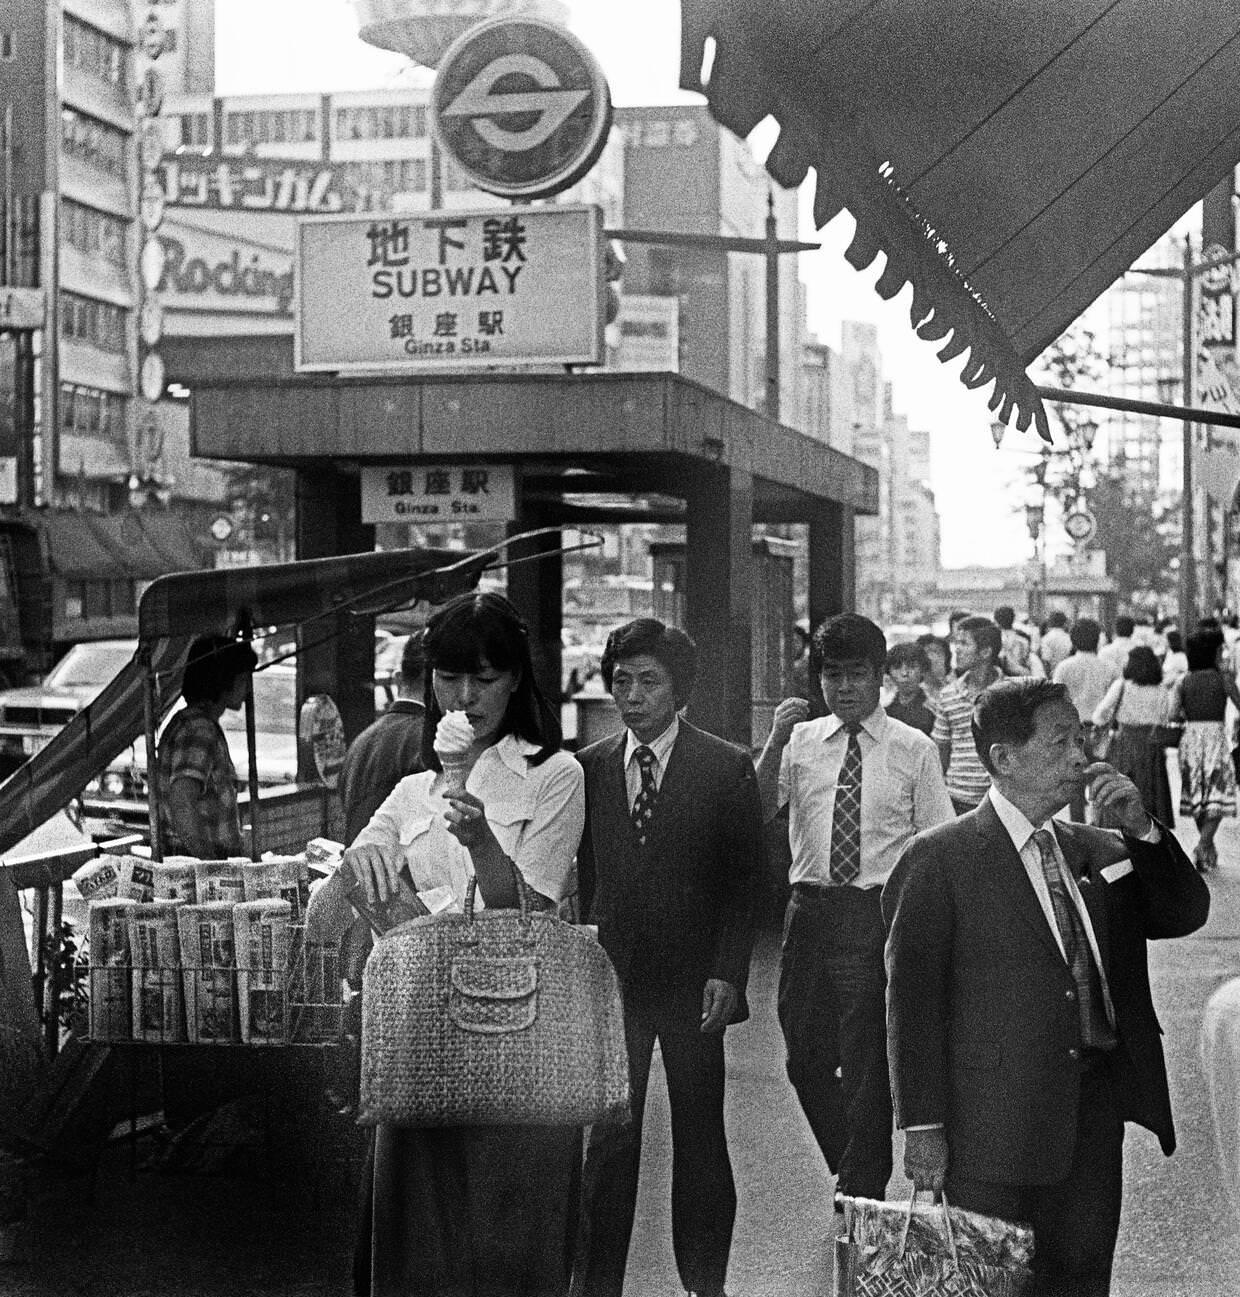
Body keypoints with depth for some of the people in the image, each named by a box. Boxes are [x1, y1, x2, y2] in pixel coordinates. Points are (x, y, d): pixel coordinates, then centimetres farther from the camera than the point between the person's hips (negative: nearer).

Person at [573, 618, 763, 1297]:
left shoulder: (727, 768, -1)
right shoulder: (589, 767, 6)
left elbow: (744, 880, -2)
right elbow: (582, 877, 9)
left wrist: (727, 974, -9)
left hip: (693, 982, -1)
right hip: (610, 979, 2)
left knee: (700, 1140, 8)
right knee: (608, 1140, 2)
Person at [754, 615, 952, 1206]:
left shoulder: (914, 750, 2)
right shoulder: (801, 741, 8)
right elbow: (757, 810, -4)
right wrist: (775, 741, -16)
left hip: (878, 912, -3)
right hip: (810, 908, 3)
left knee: (867, 1060, -1)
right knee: (805, 1054, 11)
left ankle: (862, 1195, 12)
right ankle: (852, 1170, 33)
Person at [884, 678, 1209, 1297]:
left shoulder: (1097, 850, 12)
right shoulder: (940, 859, -6)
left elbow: (1186, 913, 10)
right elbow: (911, 996, -8)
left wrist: (1141, 828, -5)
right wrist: (922, 1126, -11)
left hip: (1096, 1107, 5)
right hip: (993, 1122, -5)